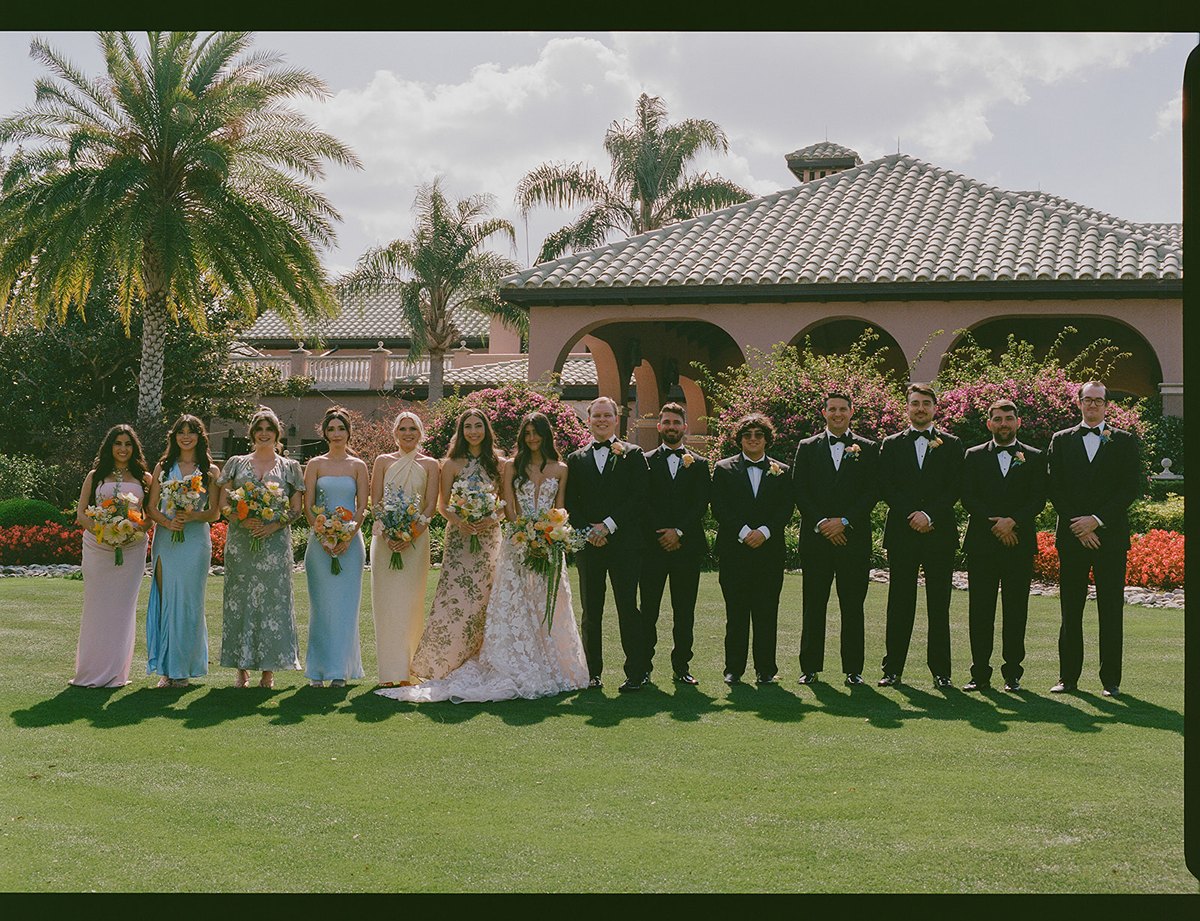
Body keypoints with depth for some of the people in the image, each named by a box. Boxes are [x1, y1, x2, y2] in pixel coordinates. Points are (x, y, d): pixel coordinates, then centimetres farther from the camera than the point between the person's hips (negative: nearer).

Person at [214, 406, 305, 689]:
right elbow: (223, 504, 7)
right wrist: (243, 520, -11)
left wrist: (273, 525, -11)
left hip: (275, 542, -1)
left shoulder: (290, 467, 10)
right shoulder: (236, 463, 11)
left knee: (272, 599, -3)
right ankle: (242, 669, 4)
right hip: (240, 541, 1)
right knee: (240, 599, -1)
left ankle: (269, 670, 1)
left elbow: (296, 508, 6)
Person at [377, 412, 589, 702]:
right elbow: (510, 511, 0)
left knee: (548, 609, 1)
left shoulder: (560, 470, 10)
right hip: (517, 545, -1)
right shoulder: (512, 467, 6)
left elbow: (559, 512, 7)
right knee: (515, 609, -5)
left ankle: (549, 671, 8)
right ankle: (518, 672, -3)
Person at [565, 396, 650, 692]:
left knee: (628, 609, -5)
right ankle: (593, 672, 11)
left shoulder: (633, 455, 6)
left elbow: (639, 497, -3)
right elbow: (570, 503, 9)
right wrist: (586, 531, -6)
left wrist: (608, 525, -10)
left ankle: (636, 673, -1)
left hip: (624, 543, -3)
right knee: (591, 611, 5)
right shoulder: (575, 460, 14)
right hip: (588, 545, 3)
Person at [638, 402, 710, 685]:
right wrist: (662, 534, -10)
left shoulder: (699, 464, 11)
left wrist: (679, 531, -10)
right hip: (653, 545, -1)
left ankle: (681, 666, 9)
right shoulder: (646, 462, 9)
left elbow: (701, 505, 2)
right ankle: (643, 667, 4)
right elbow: (644, 503, 0)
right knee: (648, 610, -1)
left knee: (684, 612, 4)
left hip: (688, 546, 1)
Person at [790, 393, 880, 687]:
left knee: (853, 606, 1)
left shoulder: (867, 449, 9)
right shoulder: (807, 448, 10)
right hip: (816, 538, 0)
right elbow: (799, 491, 3)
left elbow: (872, 492, 2)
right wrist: (822, 523, -8)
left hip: (853, 538, 0)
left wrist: (844, 521, -9)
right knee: (813, 605, 2)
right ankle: (810, 667, 8)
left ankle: (853, 669, 7)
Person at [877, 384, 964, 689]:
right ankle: (893, 669, 5)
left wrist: (929, 515, -12)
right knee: (899, 604, 2)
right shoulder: (891, 444, 11)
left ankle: (941, 672, 5)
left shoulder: (951, 445, 10)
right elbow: (886, 488, 2)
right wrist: (911, 515, -10)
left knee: (939, 606, 1)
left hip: (939, 534, 0)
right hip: (901, 534, 0)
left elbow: (954, 488, 1)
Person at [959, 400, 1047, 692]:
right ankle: (980, 673, 5)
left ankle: (1013, 673, 7)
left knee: (1016, 610, 1)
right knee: (980, 610, 0)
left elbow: (1039, 499, 2)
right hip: (982, 544, 0)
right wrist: (994, 524, -10)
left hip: (1019, 543, 0)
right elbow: (968, 497, 1)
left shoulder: (1034, 458, 10)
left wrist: (1013, 521, -13)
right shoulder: (974, 456, 10)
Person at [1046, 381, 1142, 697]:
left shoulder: (1125, 441, 7)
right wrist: (1077, 525, -7)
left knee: (1111, 611, 0)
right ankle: (1068, 677, 9)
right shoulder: (1061, 440, 11)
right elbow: (1055, 489, 5)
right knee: (1070, 611, 3)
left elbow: (1132, 488, -1)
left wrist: (1097, 520, -10)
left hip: (1110, 536, -1)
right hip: (1072, 537, 1)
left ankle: (1110, 680, 5)